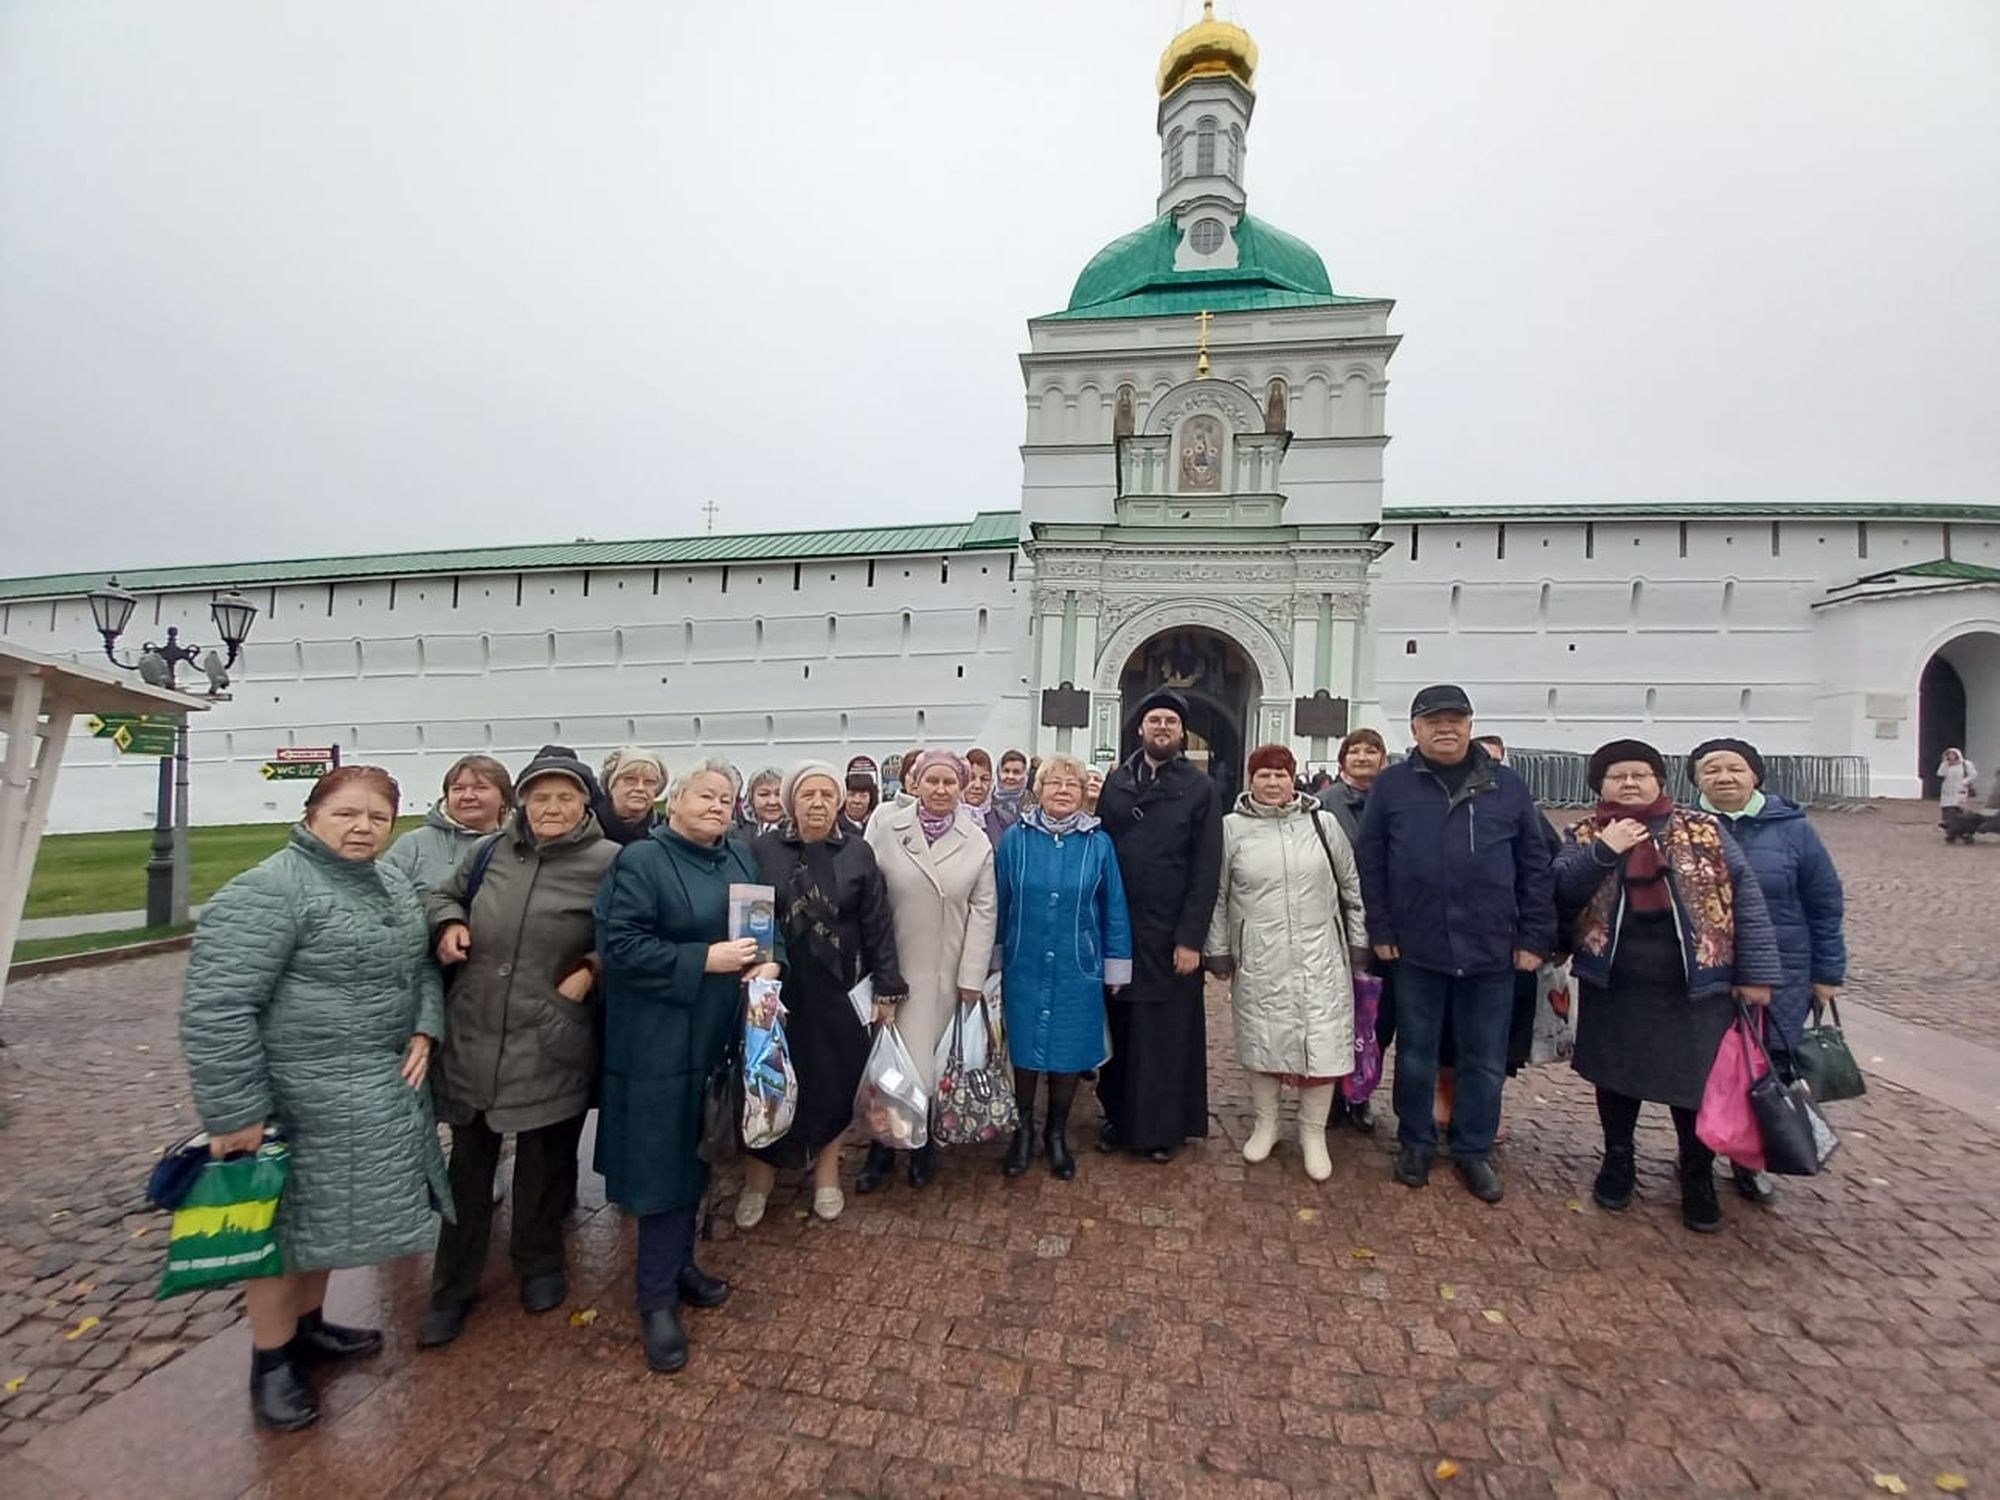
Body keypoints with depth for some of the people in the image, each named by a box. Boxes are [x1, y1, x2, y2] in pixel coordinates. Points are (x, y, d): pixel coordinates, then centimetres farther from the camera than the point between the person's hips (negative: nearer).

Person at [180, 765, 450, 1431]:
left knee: (326, 1211, 21)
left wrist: (424, 1032, -1)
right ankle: (270, 1360, 28)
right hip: (301, 1095, -7)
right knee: (288, 1218, 9)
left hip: (378, 1087, 7)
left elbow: (421, 966, 13)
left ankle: (307, 1326, 40)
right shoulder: (268, 891, -19)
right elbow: (215, 1006, -21)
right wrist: (236, 1113, -20)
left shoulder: (393, 881, 6)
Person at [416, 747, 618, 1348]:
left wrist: (593, 968, -16)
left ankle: (539, 1263, 41)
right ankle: (453, 1287, 36)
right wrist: (448, 923, 0)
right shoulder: (492, 852, 4)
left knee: (544, 1161, 16)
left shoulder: (609, 862, -9)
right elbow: (444, 894, 21)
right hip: (472, 1037, 3)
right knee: (468, 1164, 17)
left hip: (549, 1045, -3)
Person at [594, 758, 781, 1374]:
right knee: (665, 1160, 4)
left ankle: (679, 1264, 38)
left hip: (721, 1037, 6)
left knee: (696, 1156, 19)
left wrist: (771, 961, -7)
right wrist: (705, 961, -22)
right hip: (663, 1041, -6)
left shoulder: (742, 856, 8)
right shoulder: (640, 861, -12)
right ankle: (657, 1297, 21)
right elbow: (619, 945, -18)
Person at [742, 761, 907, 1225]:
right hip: (776, 988, 0)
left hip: (838, 989, 0)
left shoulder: (858, 852, -3)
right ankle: (758, 1179, 31)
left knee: (834, 1079, 11)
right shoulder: (764, 850, -5)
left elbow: (877, 925, -2)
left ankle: (827, 1173, 33)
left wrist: (887, 989, -4)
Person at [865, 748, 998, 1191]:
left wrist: (972, 976, -3)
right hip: (893, 967, 0)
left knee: (934, 1059, 7)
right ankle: (883, 1145, 26)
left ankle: (923, 1143, 29)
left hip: (946, 972, 1)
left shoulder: (977, 843, 0)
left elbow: (983, 912, 0)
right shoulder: (886, 829, -3)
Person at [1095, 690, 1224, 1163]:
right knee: (1119, 1027, 12)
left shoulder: (1199, 787, -2)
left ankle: (1164, 1127, 25)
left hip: (1171, 934, -2)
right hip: (1118, 930, 2)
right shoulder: (1116, 782, 6)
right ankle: (1119, 1116, 30)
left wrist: (1190, 938, -11)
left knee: (1168, 1032, 8)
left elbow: (1206, 869, -6)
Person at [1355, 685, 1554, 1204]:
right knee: (1416, 1054, 13)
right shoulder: (1391, 786, -1)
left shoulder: (1508, 787, 3)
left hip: (1491, 951, 1)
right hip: (1416, 949, -1)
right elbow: (1371, 863, -1)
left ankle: (1475, 1151, 32)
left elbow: (1535, 867, 4)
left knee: (1484, 1061, 13)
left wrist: (1534, 937, 0)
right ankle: (1416, 1143, 31)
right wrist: (1381, 931, -5)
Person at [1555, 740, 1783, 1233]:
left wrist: (1756, 970, -6)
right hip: (1613, 987, 1)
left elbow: (1745, 895, -1)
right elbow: (1560, 894, -10)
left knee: (1696, 1081, 9)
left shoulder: (1704, 830, 1)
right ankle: (1618, 1161, 34)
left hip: (1695, 987, 0)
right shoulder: (1584, 836, 2)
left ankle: (1698, 1178, 31)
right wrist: (1604, 851, -20)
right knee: (1617, 1077, 14)